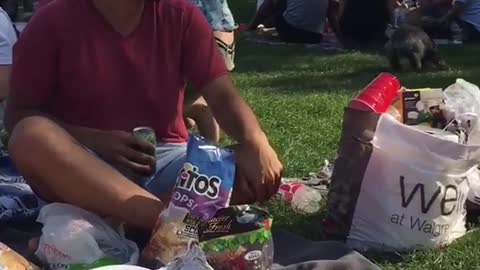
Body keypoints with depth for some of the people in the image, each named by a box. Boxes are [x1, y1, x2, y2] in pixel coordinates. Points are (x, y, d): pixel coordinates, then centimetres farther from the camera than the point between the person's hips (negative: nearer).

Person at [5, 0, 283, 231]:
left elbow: (223, 96, -8)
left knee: (255, 173, -24)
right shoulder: (53, 23, -6)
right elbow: (18, 115, -2)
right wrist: (94, 140, -19)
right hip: (83, 166, -2)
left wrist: (254, 142, -30)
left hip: (167, 161, 2)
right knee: (31, 136, -34)